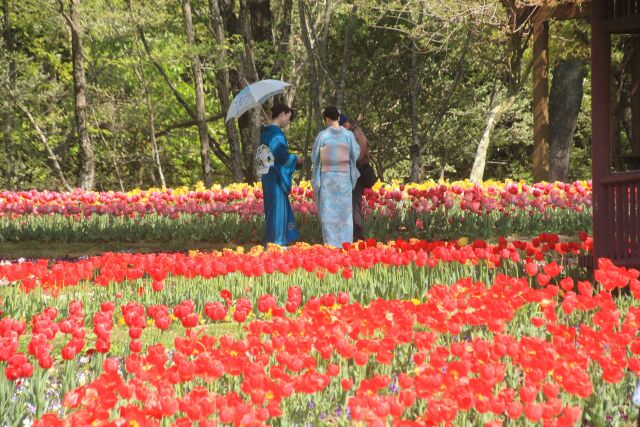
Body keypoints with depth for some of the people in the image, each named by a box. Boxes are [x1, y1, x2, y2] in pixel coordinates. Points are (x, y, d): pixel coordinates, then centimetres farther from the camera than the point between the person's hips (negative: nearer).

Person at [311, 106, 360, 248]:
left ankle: (330, 243, 0)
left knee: (328, 210, 2)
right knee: (344, 210, 9)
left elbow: (314, 156, 0)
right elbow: (355, 154, 6)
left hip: (327, 176, -2)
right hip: (344, 176, 2)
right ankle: (345, 241, 9)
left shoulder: (322, 135, -8)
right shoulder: (348, 135, -4)